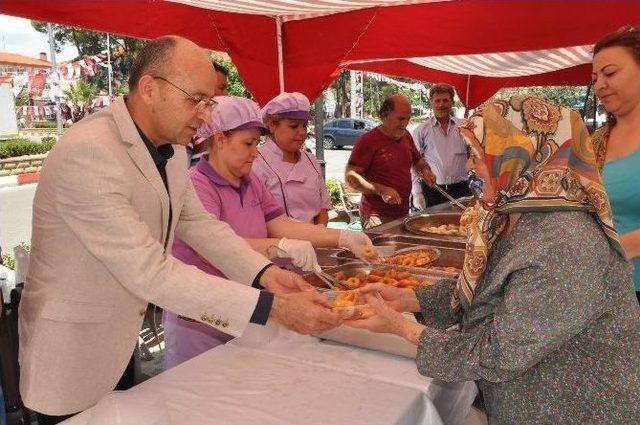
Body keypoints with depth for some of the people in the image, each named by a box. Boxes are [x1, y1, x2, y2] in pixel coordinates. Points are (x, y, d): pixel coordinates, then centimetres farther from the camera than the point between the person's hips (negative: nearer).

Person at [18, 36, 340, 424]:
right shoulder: (86, 152, -30)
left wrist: (265, 273, -13)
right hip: (72, 354, -7)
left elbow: (196, 222, 3)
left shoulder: (171, 147, -2)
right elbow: (148, 272, -34)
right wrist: (272, 306, -35)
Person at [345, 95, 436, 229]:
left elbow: (417, 160, 26)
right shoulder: (368, 141, -13)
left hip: (403, 213, 7)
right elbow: (350, 176, -17)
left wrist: (425, 171, 4)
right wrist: (381, 190, -25)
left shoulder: (406, 136, 10)